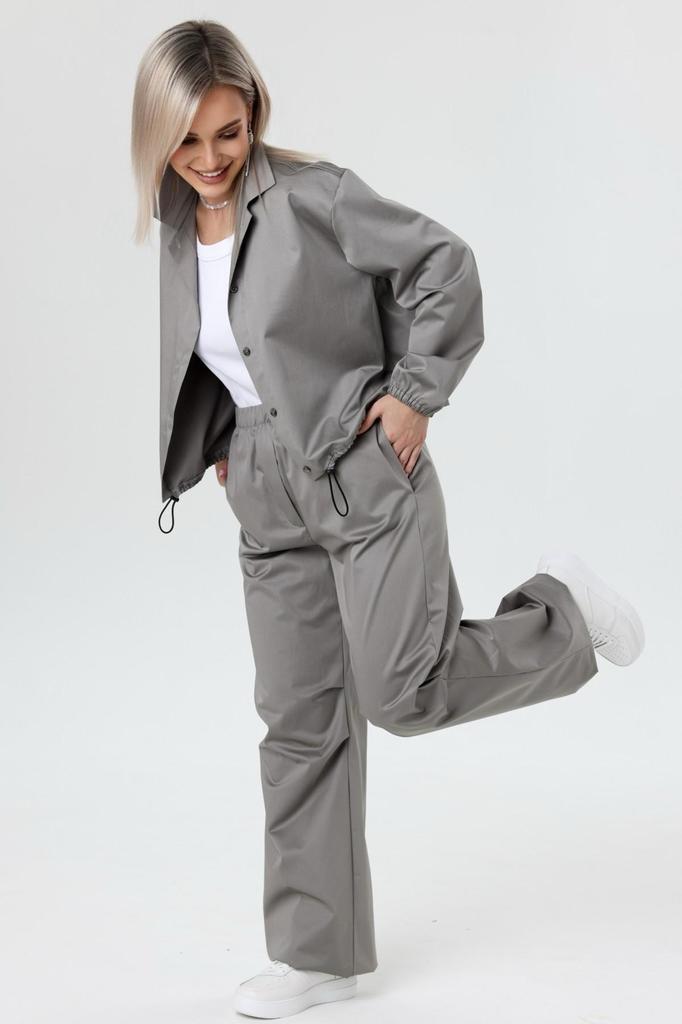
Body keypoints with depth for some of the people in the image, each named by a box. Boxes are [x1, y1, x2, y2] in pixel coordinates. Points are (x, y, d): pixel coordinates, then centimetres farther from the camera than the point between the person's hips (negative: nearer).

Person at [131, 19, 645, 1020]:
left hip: (365, 474, -6)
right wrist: (217, 450, 13)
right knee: (300, 719, 8)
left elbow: (443, 263, -8)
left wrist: (418, 391, -10)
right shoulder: (174, 230, 7)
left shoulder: (312, 193, -11)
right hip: (270, 501, 6)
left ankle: (560, 607, 19)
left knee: (403, 695, -8)